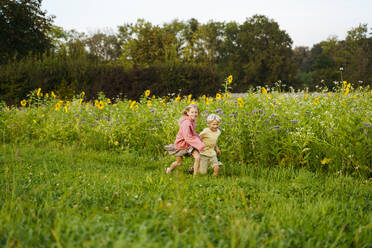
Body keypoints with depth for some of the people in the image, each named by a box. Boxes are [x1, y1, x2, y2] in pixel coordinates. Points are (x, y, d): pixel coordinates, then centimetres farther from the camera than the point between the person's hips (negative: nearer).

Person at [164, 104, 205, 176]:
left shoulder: (193, 121, -3)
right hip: (181, 144, -7)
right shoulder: (186, 123, -30)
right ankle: (169, 170, 44)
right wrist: (199, 145, -37)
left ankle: (195, 175, 1)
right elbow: (188, 138, -33)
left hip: (189, 144, 7)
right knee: (179, 163, 12)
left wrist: (199, 140, -4)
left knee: (198, 157, -13)